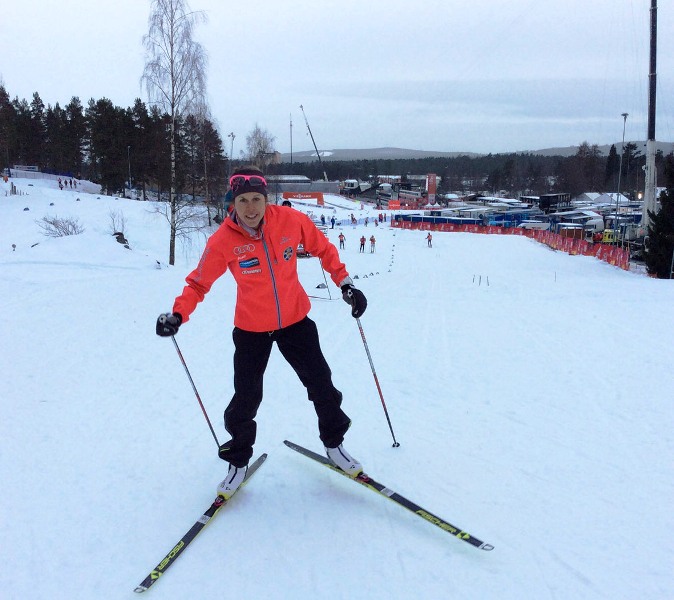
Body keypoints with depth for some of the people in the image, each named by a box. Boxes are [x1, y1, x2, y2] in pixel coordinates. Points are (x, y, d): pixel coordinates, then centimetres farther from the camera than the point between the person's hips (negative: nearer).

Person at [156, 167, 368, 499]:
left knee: (321, 384, 10)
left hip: (295, 320, 2)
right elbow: (199, 282, -9)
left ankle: (333, 443, 35)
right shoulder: (223, 241, -18)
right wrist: (178, 314, -24)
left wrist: (345, 284, -2)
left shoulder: (291, 220, -15)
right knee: (246, 398, 2)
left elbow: (323, 248, 1)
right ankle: (238, 460, 26)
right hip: (251, 328, -1)